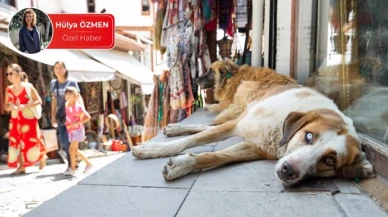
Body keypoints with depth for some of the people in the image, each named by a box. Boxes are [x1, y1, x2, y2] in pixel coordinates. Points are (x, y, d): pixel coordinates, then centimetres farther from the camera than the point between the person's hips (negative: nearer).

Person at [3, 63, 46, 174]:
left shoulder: (28, 87, -10)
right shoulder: (9, 89, 3)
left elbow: (39, 101, -10)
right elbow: (5, 106, 7)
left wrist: (24, 106, -20)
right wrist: (11, 107, -16)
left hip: (29, 119, -4)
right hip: (15, 120, 4)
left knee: (31, 142, 2)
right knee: (16, 143, 2)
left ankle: (42, 158, 29)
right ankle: (21, 167, 11)